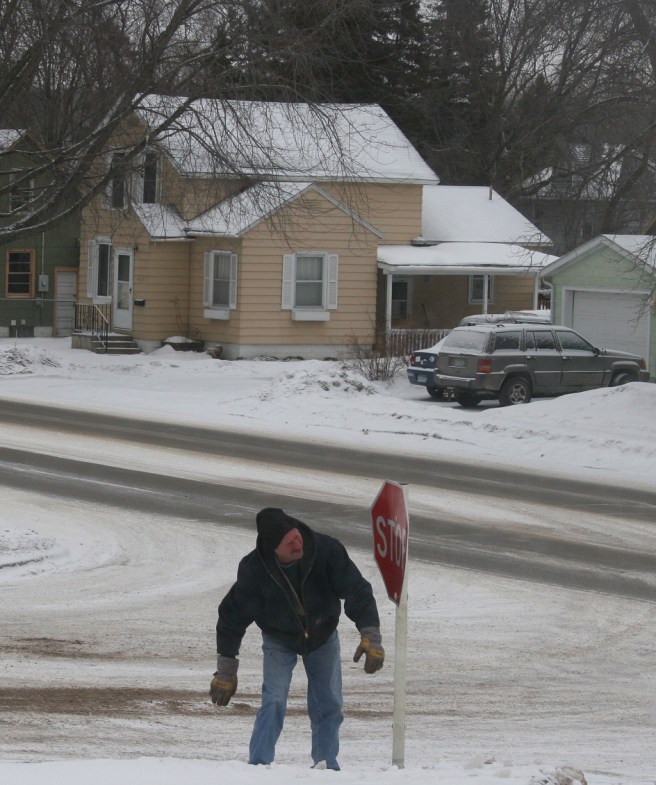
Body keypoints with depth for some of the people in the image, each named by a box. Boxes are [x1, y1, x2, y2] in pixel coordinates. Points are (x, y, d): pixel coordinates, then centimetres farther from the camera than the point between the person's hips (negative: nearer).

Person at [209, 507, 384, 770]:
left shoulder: (327, 550, -31)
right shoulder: (254, 569, -30)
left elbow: (357, 591, -24)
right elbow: (232, 617, -19)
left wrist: (371, 636, -34)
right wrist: (225, 671, -15)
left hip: (323, 638, 2)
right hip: (279, 640, -2)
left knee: (329, 705, 5)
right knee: (274, 702, -16)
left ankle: (326, 764, 20)